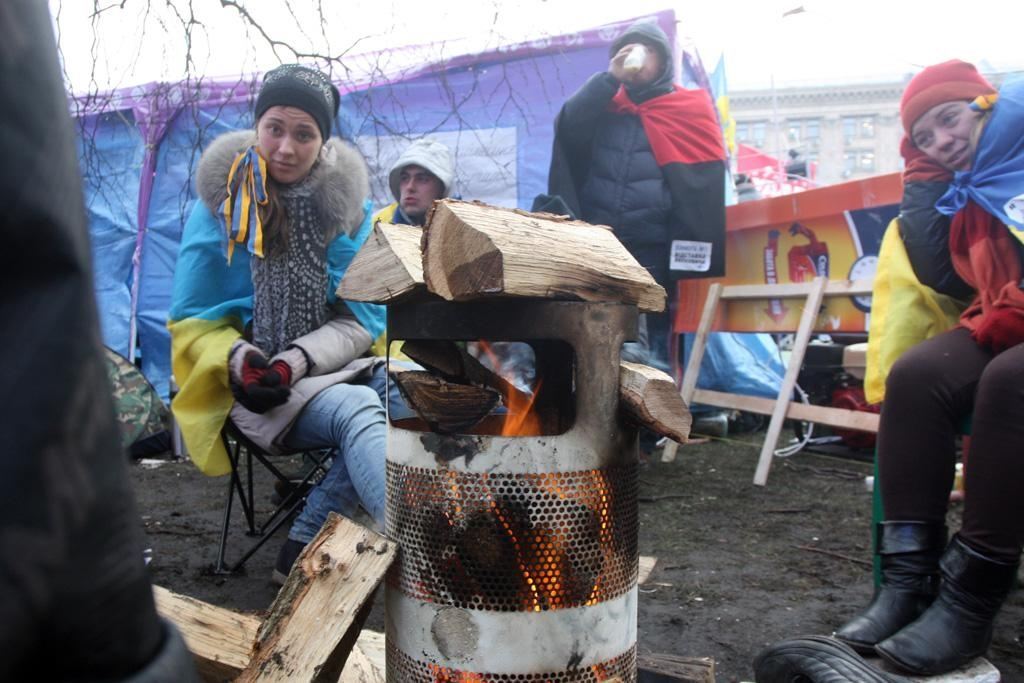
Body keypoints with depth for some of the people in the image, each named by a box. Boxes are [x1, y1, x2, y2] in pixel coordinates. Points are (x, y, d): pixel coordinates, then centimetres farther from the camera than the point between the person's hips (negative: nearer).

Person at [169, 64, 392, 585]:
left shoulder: (346, 203, 3)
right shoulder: (222, 201, -1)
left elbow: (363, 317, 1)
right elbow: (193, 319, 3)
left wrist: (299, 359, -17)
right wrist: (237, 359, -19)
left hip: (335, 367, 3)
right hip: (257, 386, -3)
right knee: (356, 412, -33)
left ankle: (304, 546, -21)